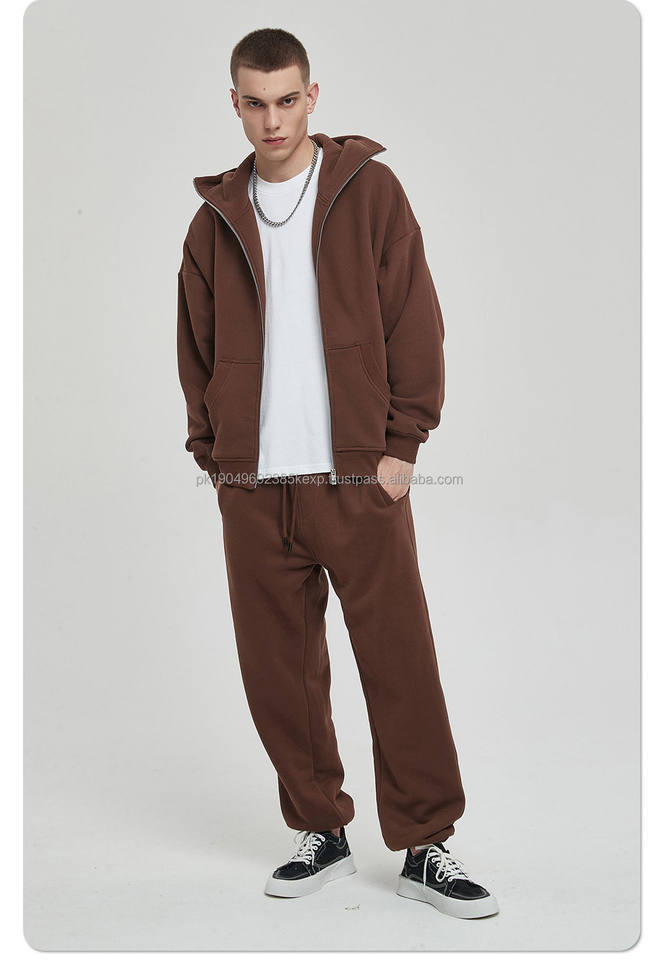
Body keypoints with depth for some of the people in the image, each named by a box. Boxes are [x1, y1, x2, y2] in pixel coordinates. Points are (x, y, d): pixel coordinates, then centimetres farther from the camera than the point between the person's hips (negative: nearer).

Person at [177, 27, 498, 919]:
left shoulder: (369, 188, 4)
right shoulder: (216, 218, 13)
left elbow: (414, 318, 1)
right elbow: (197, 350, 16)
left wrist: (402, 444, -5)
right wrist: (213, 456, 7)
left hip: (360, 479, -3)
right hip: (252, 490, 3)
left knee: (400, 664, -1)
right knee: (277, 672, 6)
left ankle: (425, 848, 12)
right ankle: (321, 833, 24)